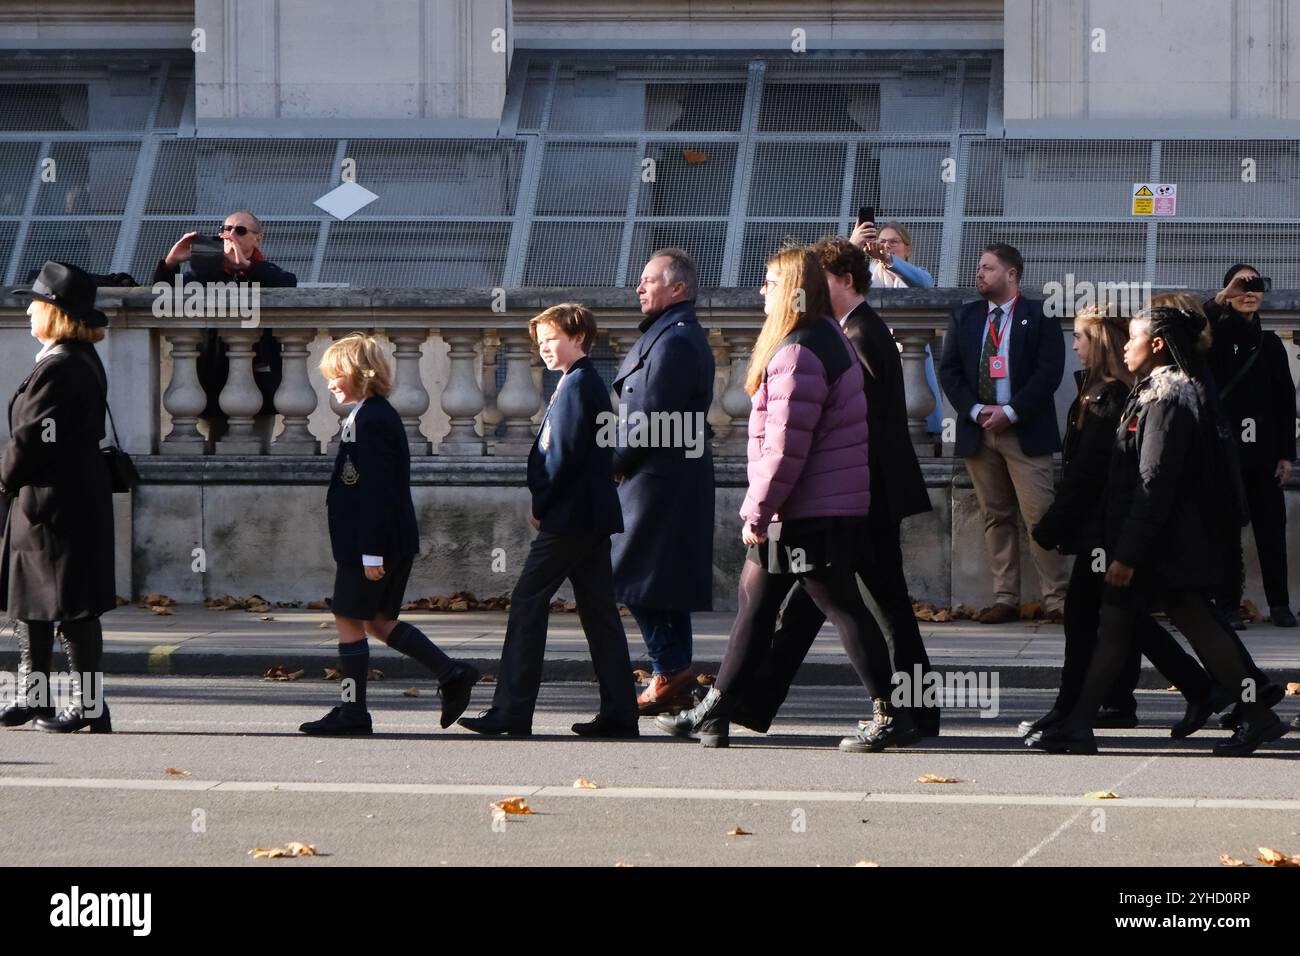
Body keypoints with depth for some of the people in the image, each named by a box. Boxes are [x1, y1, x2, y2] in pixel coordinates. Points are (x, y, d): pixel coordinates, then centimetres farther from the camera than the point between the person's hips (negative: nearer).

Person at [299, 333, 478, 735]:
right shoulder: (381, 415, 15)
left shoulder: (369, 421, -17)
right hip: (397, 542, 10)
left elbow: (375, 491, -21)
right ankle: (452, 675, 10)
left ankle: (352, 711, 2)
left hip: (369, 540, -10)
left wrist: (371, 552, -23)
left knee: (349, 619, -2)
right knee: (378, 621, 14)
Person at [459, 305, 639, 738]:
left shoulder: (577, 385, -12)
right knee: (598, 610, 8)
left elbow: (565, 454, -19)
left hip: (568, 518, -10)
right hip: (592, 517, 10)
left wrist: (540, 507, -11)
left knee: (527, 603, -7)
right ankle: (619, 712, 7)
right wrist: (544, 504, 13)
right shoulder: (589, 382, 18)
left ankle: (511, 712, -7)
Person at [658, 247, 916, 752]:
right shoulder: (830, 338, 14)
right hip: (835, 503, 11)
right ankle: (714, 712, 19)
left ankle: (890, 717, -1)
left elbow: (784, 448, -23)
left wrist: (757, 512, -16)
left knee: (840, 605, -5)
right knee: (755, 597, 14)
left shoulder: (798, 355, -19)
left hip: (812, 511, -11)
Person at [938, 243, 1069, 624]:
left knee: (1039, 516, -8)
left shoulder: (1039, 316, 0)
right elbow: (949, 370, 9)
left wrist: (1010, 412, -13)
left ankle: (1056, 599, -6)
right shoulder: (964, 317, 13)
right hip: (978, 430, 4)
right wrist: (975, 411, -6)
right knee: (995, 517, 5)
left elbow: (1049, 371, -7)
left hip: (1025, 431, -4)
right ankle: (1005, 599, 8)